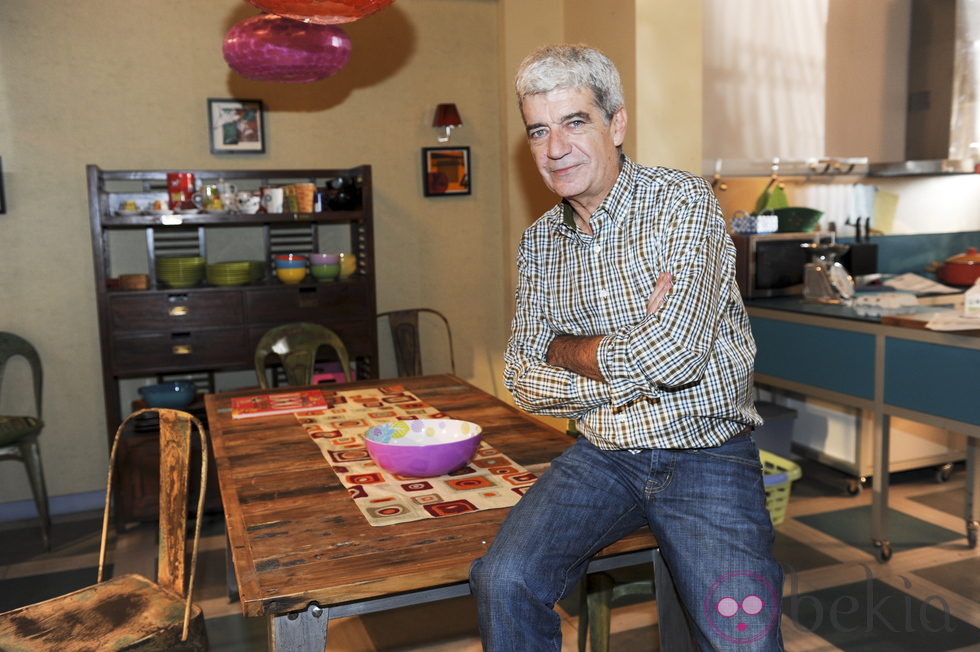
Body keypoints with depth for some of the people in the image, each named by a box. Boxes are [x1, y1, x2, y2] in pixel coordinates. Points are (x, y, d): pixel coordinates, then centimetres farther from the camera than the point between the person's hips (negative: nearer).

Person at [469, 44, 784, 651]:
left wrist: (567, 350, -6)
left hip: (705, 456, -3)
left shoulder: (684, 202, -9)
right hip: (602, 457, 4)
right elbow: (524, 380, 2)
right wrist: (632, 356, -12)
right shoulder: (539, 242, 7)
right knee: (504, 583, -18)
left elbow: (676, 354, -21)